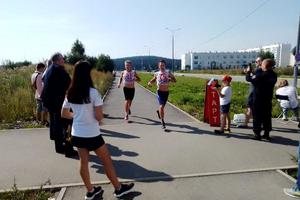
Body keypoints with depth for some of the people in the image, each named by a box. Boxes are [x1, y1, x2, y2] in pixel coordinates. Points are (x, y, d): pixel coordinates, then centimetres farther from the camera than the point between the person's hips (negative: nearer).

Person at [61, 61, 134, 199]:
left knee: (84, 162, 16)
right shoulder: (93, 92, -18)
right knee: (107, 161, 10)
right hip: (92, 135, -6)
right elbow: (99, 117, -18)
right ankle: (118, 188, 25)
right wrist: (101, 116, 4)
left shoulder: (70, 94, -1)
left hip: (77, 134, 6)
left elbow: (64, 114, 8)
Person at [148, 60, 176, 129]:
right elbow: (153, 80, 17)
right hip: (160, 92, -2)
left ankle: (158, 112, 52)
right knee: (161, 106, -16)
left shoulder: (168, 73, 1)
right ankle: (162, 122, -8)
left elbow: (175, 80, 1)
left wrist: (170, 79, -19)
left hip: (166, 92, 2)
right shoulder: (156, 74, 2)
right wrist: (149, 83, -4)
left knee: (163, 106, 17)